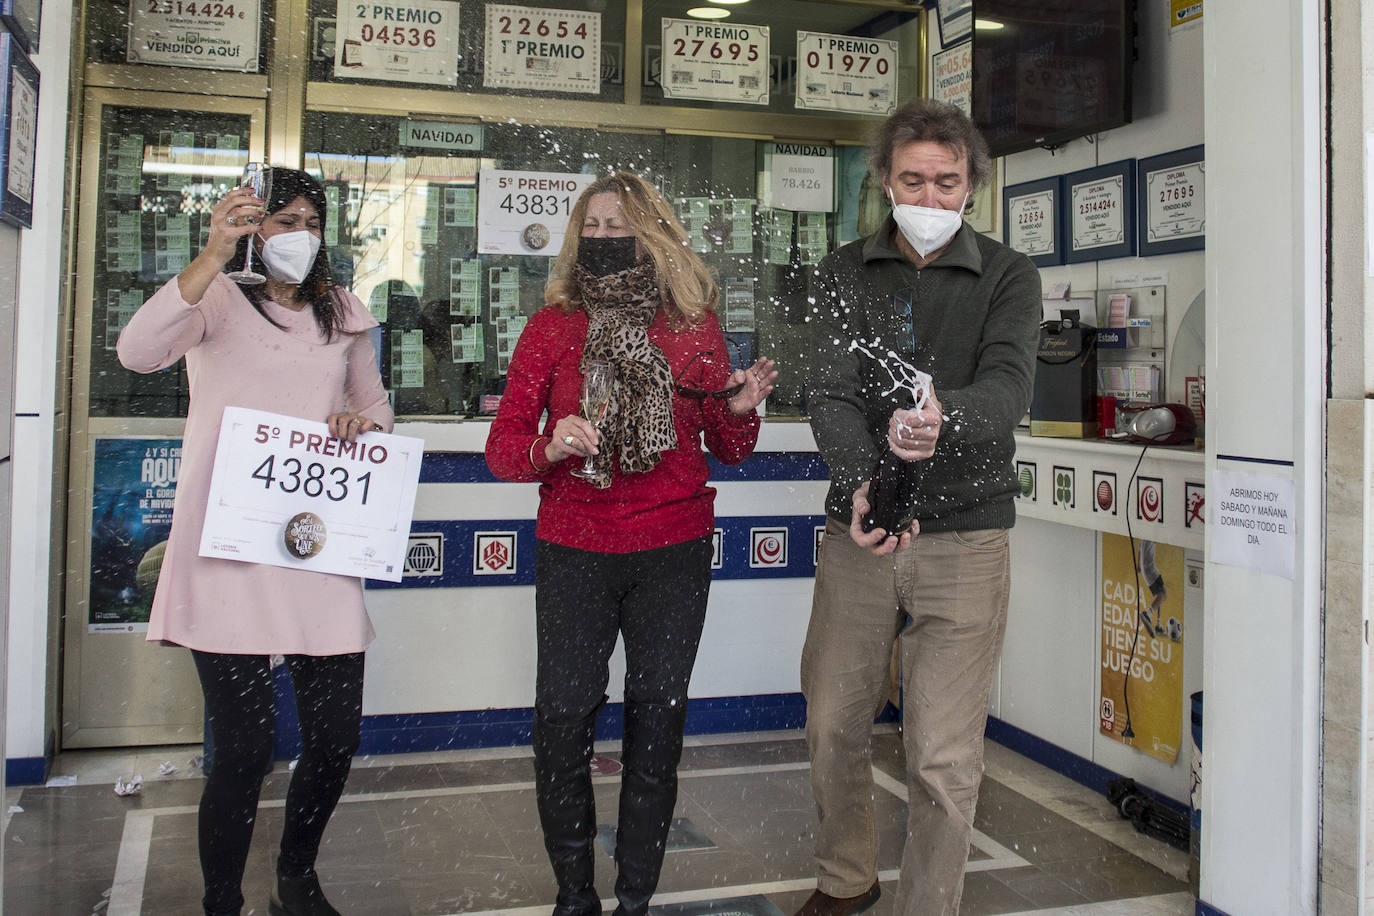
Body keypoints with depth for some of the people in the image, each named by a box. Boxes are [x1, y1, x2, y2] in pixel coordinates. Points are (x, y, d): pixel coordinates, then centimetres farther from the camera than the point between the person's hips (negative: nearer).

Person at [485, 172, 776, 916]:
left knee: (657, 720, 7)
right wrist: (548, 447, -21)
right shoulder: (552, 325, 3)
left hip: (673, 552, 1)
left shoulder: (693, 324, 5)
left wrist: (739, 410, -10)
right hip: (572, 550, 0)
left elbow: (729, 450, 11)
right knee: (562, 721, -3)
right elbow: (501, 448, 0)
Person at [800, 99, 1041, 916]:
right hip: (859, 530, 2)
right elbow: (832, 395, -7)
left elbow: (1009, 389, -16)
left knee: (944, 755, -2)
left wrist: (942, 416, -40)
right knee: (833, 725, 13)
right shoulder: (845, 273, 5)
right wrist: (863, 482, -27)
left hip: (964, 539, -2)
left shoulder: (1008, 277, 1)